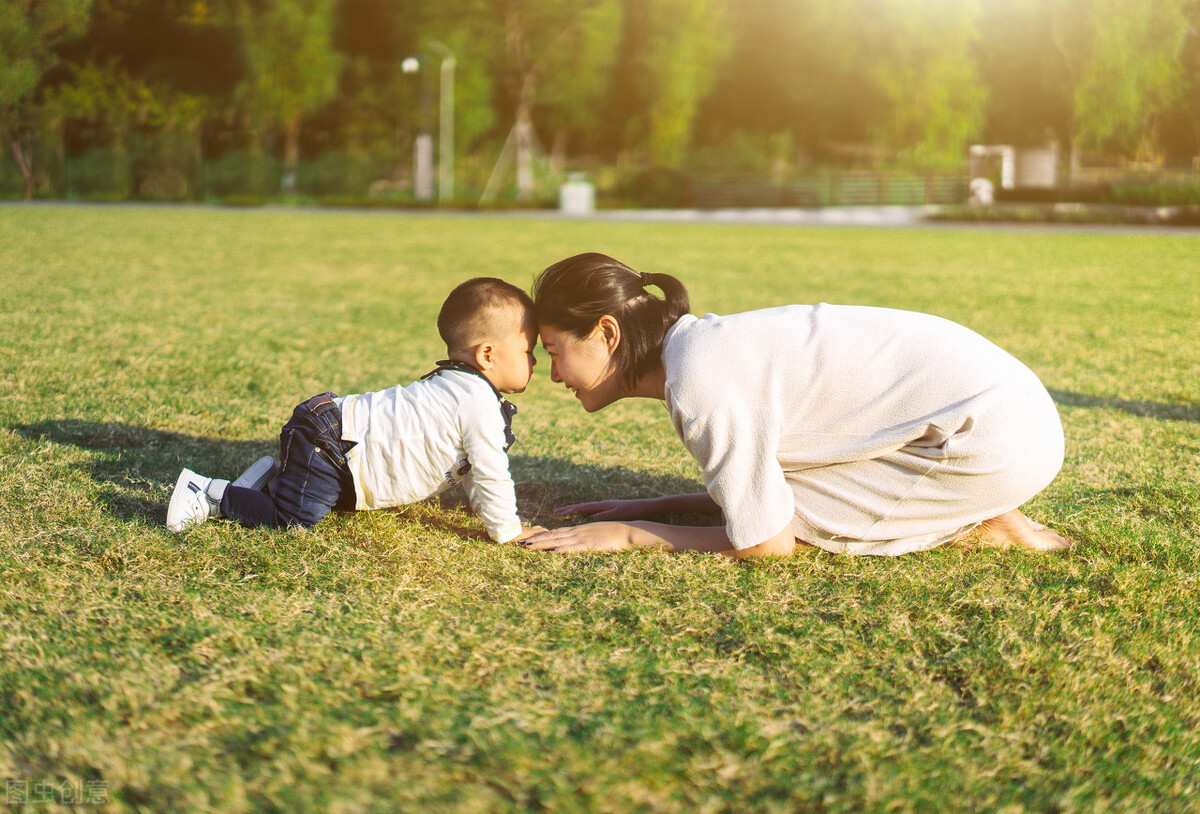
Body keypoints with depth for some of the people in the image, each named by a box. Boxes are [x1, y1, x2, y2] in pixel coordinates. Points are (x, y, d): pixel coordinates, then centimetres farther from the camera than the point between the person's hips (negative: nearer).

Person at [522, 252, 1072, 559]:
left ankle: (981, 529, -1)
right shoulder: (704, 345, 8)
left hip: (996, 438, -9)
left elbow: (766, 542, -13)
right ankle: (971, 513, 11)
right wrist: (651, 507, 9)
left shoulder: (702, 386, -20)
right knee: (770, 493, 13)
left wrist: (627, 534, -7)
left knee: (777, 512, -8)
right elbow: (753, 492, 16)